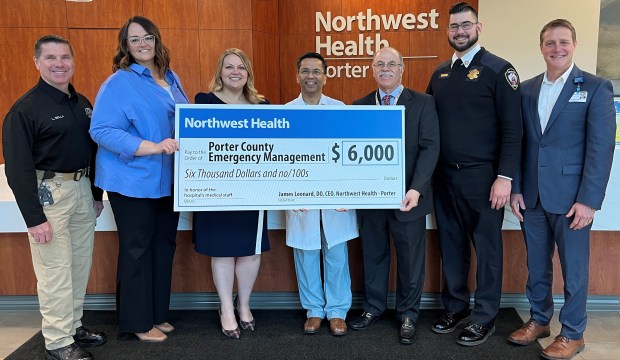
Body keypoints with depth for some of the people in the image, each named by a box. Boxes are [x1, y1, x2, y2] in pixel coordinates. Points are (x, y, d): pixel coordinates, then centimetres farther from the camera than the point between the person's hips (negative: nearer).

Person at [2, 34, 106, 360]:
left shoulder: (83, 103, 10)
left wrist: (96, 194, 17)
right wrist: (34, 217, -16)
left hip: (83, 189, 7)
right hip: (48, 192, -7)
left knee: (81, 265, 14)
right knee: (55, 271, -1)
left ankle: (74, 326, 30)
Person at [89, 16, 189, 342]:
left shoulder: (171, 79, 11)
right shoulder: (119, 83, -11)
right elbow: (101, 131, -19)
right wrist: (153, 147, -26)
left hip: (168, 179, 7)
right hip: (134, 180, -7)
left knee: (164, 245, 14)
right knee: (137, 249, 4)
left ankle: (157, 314, 30)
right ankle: (137, 321, 20)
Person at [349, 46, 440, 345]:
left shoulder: (423, 103, -1)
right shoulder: (359, 106, 7)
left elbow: (430, 147, -9)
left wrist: (416, 189, -21)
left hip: (407, 197, -2)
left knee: (410, 258, 10)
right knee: (373, 255, 15)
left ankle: (408, 314, 29)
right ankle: (373, 307, 34)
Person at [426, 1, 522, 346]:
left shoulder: (498, 70, -5)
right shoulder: (440, 74, 11)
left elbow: (512, 129, -10)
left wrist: (505, 177, -16)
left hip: (482, 177, -5)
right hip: (445, 176, 5)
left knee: (486, 247, 6)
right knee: (451, 244, 13)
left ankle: (485, 317, 20)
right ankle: (455, 307, 29)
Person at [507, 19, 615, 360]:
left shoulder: (596, 88, -4)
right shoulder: (526, 89, 9)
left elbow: (601, 148, -9)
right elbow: (518, 143, 8)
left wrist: (588, 201, -15)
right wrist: (516, 188, 2)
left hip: (571, 198, -4)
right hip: (532, 196, 4)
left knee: (573, 269, 8)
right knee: (536, 266, 15)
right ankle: (539, 320, 33)